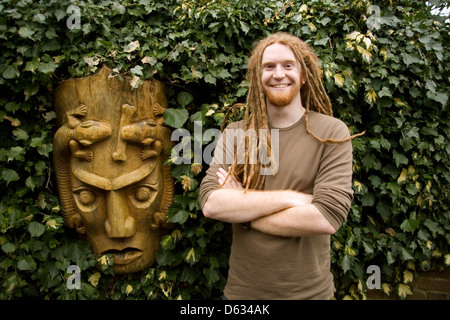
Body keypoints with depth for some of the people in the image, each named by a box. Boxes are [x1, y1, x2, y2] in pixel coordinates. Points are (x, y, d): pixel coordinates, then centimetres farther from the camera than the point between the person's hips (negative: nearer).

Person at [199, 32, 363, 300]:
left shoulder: (332, 133, -9)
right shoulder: (235, 134, -3)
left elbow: (328, 218, -20)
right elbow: (210, 203, -15)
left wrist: (241, 208, -15)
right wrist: (289, 198, -21)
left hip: (309, 290, -1)